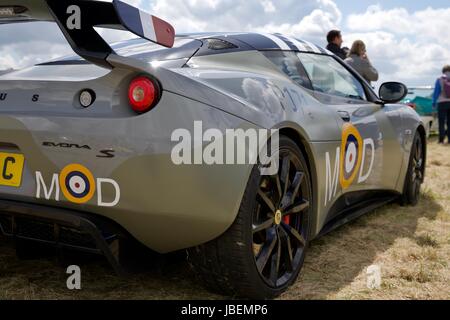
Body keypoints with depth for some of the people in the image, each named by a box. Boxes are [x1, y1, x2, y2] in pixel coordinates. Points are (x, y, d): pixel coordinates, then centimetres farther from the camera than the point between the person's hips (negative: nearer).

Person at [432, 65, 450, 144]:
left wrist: (434, 103, 2)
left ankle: (441, 139, -4)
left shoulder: (439, 80, -4)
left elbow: (436, 92, -4)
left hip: (442, 103, -3)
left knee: (441, 122, -1)